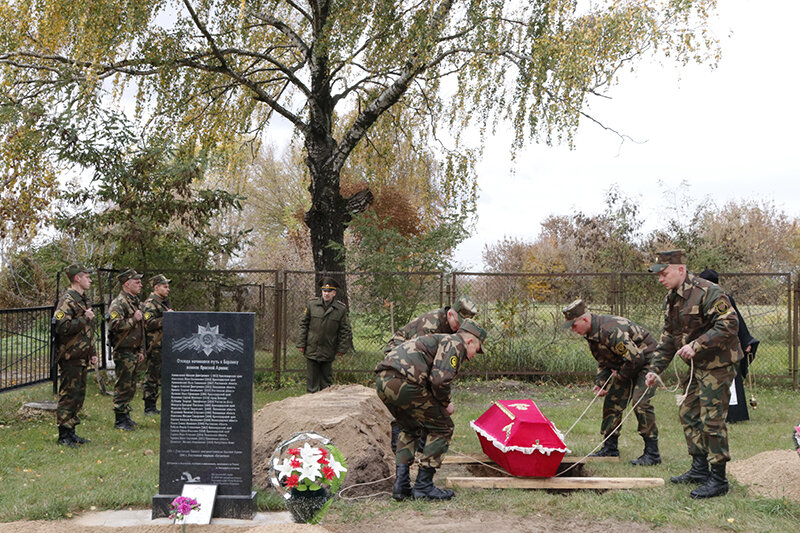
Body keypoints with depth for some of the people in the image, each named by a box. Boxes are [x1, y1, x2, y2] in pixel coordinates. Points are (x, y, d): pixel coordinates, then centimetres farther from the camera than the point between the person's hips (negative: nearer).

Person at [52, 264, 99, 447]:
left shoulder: (84, 300, 17)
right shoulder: (67, 301, -13)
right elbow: (62, 328, -25)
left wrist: (93, 353, 22)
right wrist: (84, 318, -21)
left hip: (82, 357, 9)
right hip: (71, 358, -9)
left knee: (79, 396, 13)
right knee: (68, 396, -5)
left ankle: (71, 432, 20)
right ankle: (64, 435, 2)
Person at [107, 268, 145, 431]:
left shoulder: (134, 301, 18)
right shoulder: (118, 303, -13)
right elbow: (116, 326, -25)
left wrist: (140, 350, 23)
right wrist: (134, 319, -17)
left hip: (133, 351, 9)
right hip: (123, 352, -9)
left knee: (131, 386, 13)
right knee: (123, 386, -5)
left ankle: (125, 416, 22)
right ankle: (120, 420, 2)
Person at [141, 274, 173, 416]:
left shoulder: (165, 302, 19)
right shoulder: (149, 304, -11)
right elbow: (149, 324, -23)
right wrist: (165, 318, -22)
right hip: (155, 347, -9)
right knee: (152, 377, -4)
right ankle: (149, 408, 2)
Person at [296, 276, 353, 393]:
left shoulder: (341, 309, -1)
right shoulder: (311, 304, 0)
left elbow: (345, 330, 3)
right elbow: (303, 324, 4)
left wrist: (342, 348, -1)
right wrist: (301, 344, 0)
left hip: (328, 352, 0)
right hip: (311, 350, 0)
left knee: (326, 379, 9)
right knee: (311, 379, 4)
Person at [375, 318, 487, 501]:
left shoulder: (439, 340, 34)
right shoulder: (455, 344, 3)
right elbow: (440, 380, -12)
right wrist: (446, 404, 5)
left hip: (382, 381, 10)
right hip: (402, 382, -10)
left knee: (410, 428, 29)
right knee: (442, 427, 7)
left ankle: (401, 484, 19)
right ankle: (423, 485, 7)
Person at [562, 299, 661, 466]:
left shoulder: (610, 330, -33)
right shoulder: (591, 334, -1)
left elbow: (635, 357, -32)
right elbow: (603, 362, 10)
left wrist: (620, 375, -16)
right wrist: (599, 383, -5)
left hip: (646, 360, -10)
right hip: (627, 366, 10)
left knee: (640, 401, -19)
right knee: (612, 400, 5)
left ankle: (652, 453, -13)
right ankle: (610, 448, 14)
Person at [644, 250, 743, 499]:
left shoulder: (708, 292, -20)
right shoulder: (671, 299, 9)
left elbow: (729, 325, -26)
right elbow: (668, 337, 16)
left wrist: (696, 345, -30)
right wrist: (655, 367, 9)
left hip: (717, 364, -9)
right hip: (696, 366, 10)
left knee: (712, 420, -8)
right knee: (688, 413, 13)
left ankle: (718, 479, 2)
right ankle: (700, 468, 25)